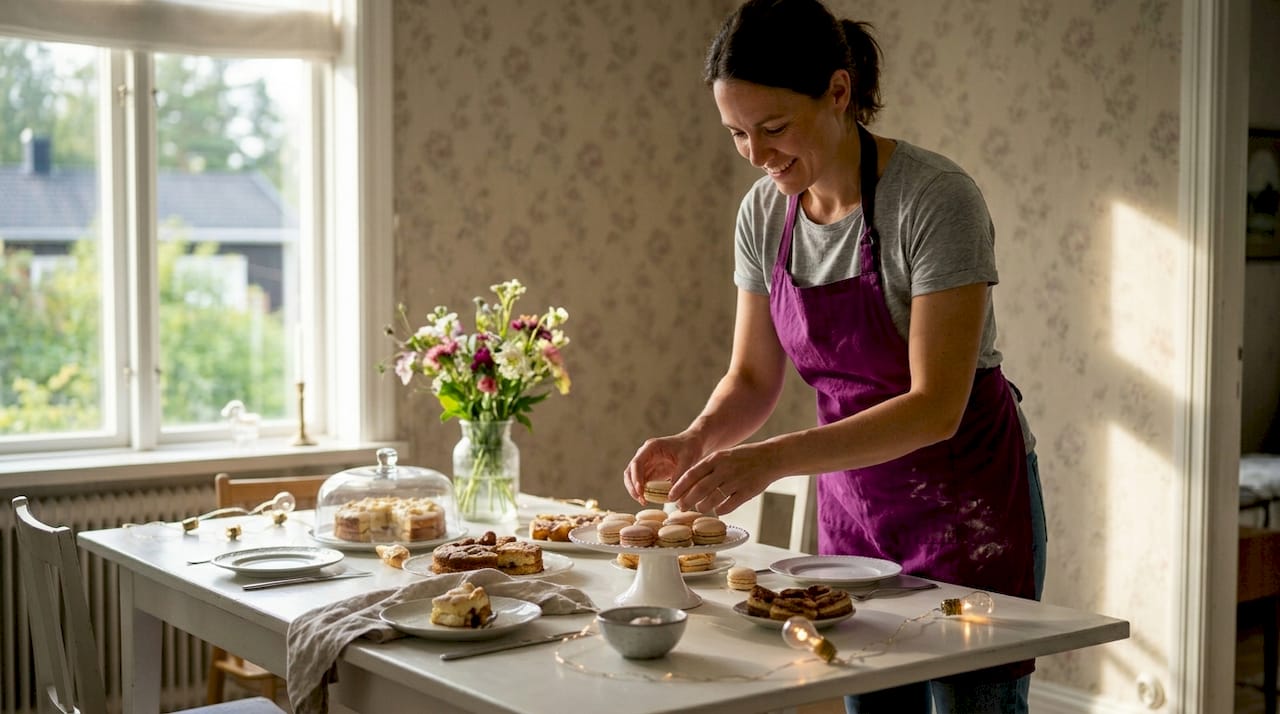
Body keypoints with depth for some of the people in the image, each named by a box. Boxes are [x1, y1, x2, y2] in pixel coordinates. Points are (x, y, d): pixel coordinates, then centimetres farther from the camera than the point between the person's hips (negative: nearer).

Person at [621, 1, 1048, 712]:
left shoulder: (936, 198, -22)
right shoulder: (764, 213, -3)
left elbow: (937, 406, -25)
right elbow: (753, 379, 5)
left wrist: (776, 457, -34)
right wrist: (697, 442, -17)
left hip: (970, 501, -5)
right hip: (854, 501, 5)